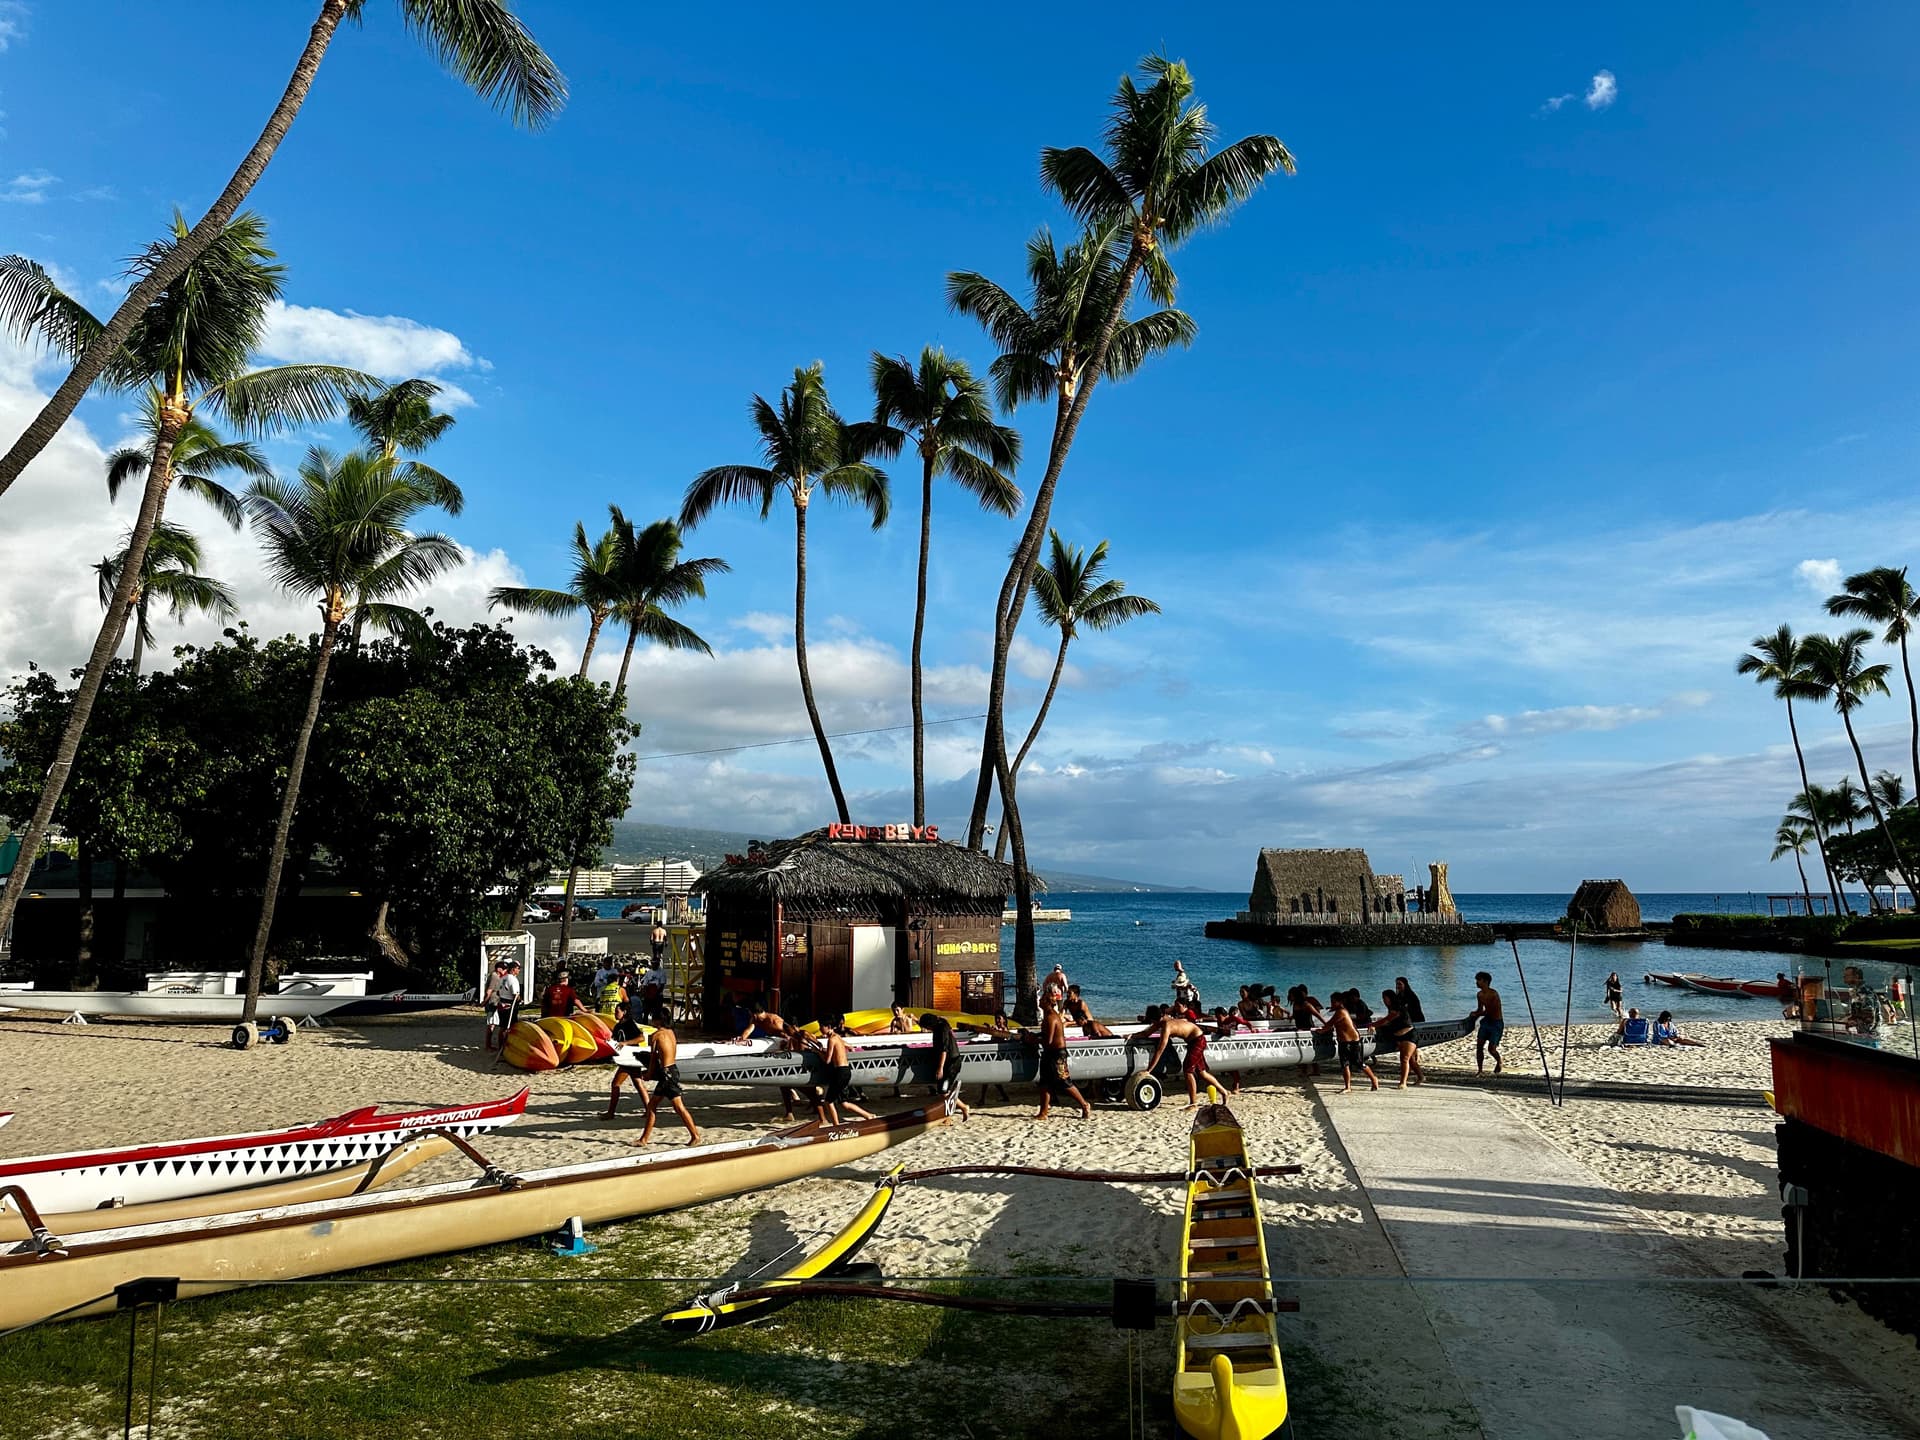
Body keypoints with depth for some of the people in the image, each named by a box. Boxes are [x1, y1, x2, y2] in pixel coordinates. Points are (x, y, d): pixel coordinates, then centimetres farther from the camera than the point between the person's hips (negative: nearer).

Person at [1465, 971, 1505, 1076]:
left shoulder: (1493, 994, -21)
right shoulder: (1479, 994, 4)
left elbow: (1491, 1012, -22)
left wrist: (1476, 1014, -17)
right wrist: (1472, 1017, -3)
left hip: (1496, 1023, -7)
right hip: (1486, 1021, 7)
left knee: (1491, 1048, -11)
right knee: (1479, 1046, -2)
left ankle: (1499, 1062, 22)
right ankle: (1480, 1070, 7)